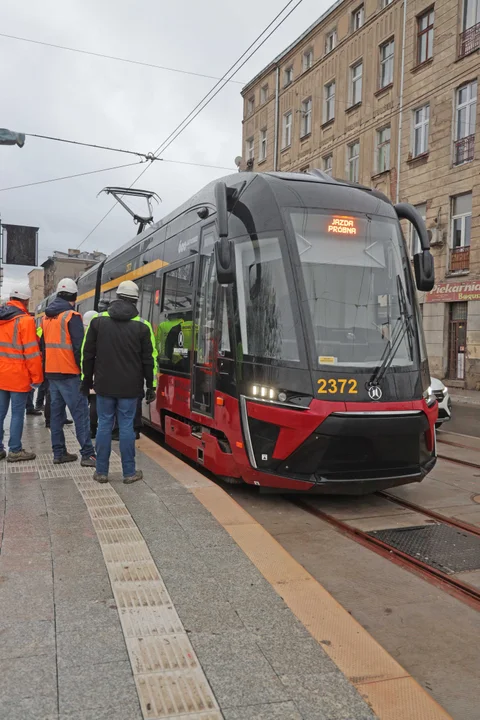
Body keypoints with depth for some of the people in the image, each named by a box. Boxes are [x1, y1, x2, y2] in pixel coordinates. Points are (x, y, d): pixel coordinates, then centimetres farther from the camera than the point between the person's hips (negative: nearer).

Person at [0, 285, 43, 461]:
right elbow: (31, 352, -16)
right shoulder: (25, 320, -14)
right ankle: (15, 450, 7)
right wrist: (37, 377, -10)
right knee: (17, 413, 2)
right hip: (18, 376, -6)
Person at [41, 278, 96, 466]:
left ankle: (59, 453, 13)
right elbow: (79, 346, -16)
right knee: (80, 412, -7)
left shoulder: (46, 317, 14)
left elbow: (44, 345, 18)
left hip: (51, 372, 8)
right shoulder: (72, 316, -11)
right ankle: (87, 455, -9)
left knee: (56, 411, 11)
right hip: (69, 373, -8)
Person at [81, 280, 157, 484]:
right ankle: (129, 472, 9)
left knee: (104, 425, 8)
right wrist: (150, 386, 6)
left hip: (104, 385, 1)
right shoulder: (142, 325, -3)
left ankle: (101, 472, 13)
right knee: (126, 426, 3)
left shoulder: (98, 320, 1)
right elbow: (149, 359, -1)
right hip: (130, 387, -1)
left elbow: (87, 354, 5)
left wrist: (87, 380, 13)